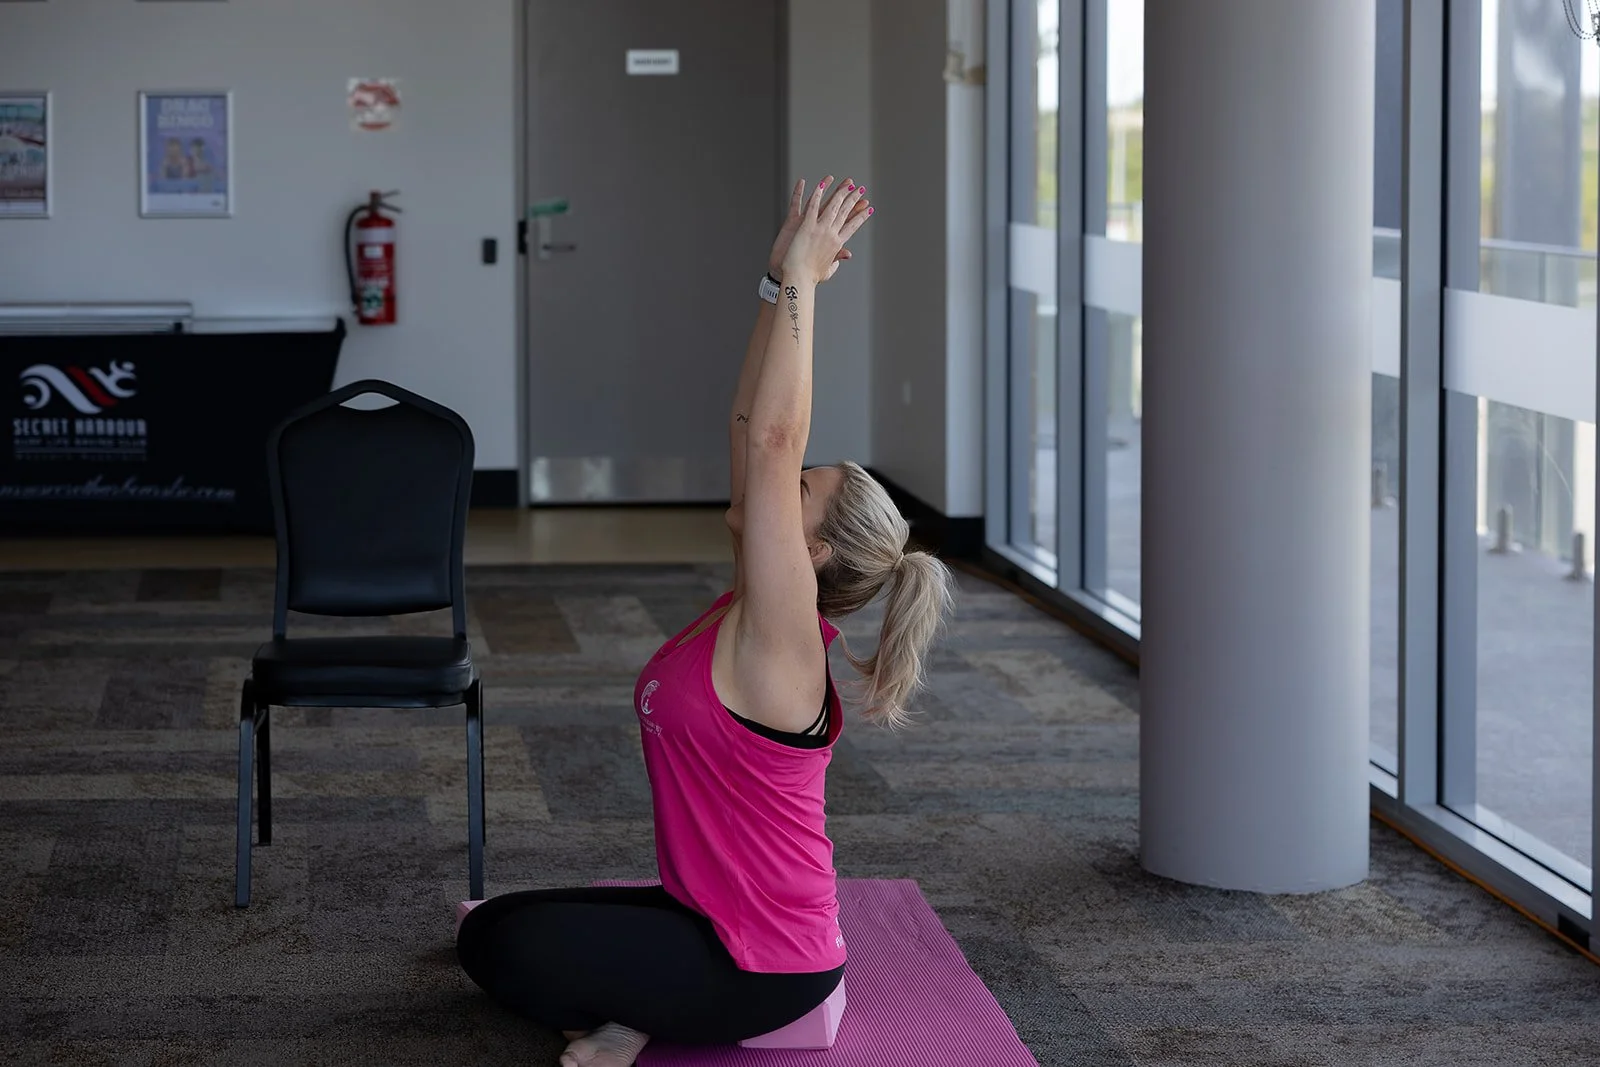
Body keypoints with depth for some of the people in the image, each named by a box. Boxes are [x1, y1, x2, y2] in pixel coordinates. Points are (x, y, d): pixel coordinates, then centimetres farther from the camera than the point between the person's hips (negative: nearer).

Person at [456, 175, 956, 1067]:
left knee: (510, 945, -25)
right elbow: (753, 433, 3)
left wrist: (800, 281, -27)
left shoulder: (783, 643, -20)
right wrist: (784, 285, -1)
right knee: (490, 933, 17)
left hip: (763, 964, -9)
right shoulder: (752, 617, 3)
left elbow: (773, 443, -28)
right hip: (718, 916, 9)